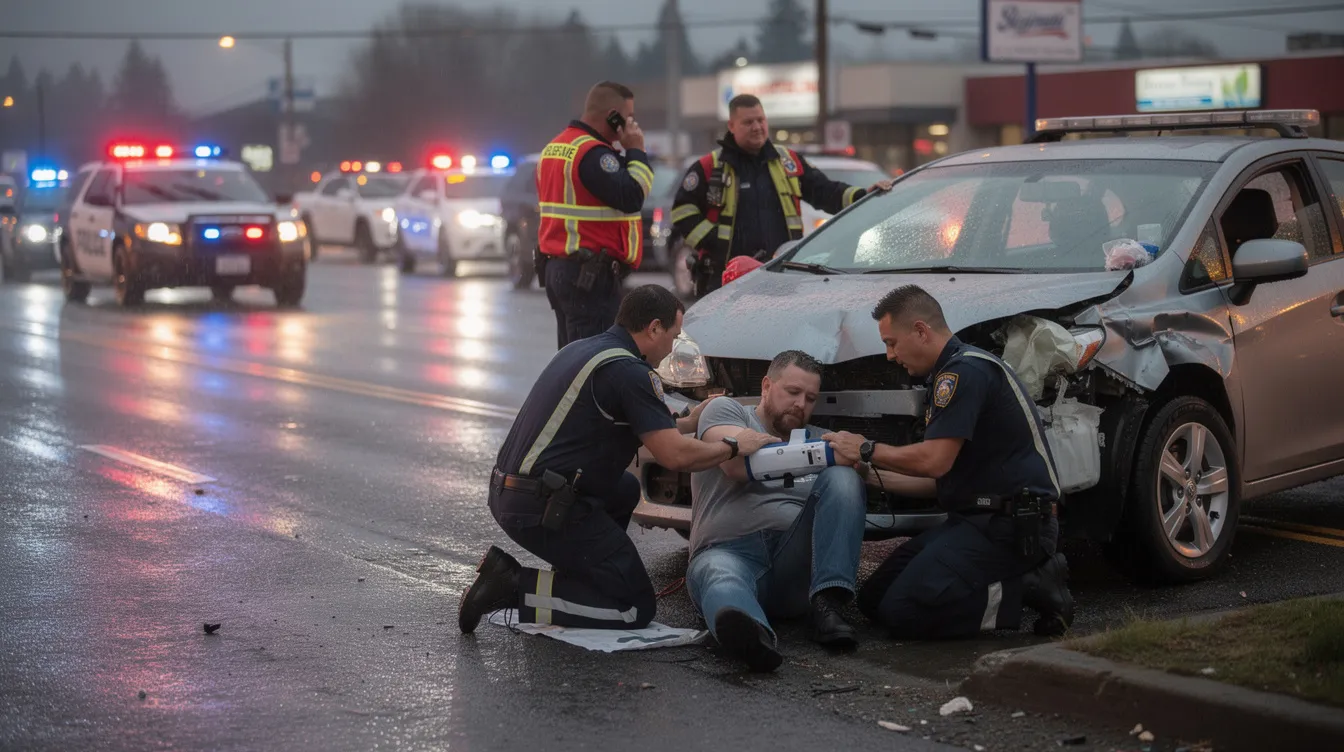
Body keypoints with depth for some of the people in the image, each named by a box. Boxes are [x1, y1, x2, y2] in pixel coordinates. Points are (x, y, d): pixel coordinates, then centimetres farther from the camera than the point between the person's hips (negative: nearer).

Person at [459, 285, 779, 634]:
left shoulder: (581, 350, 16)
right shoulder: (630, 371, -13)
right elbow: (675, 456, -17)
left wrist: (684, 424, 28)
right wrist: (734, 446, -1)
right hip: (545, 509, -9)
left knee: (625, 490, 31)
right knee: (636, 608, -1)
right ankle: (515, 589, -10)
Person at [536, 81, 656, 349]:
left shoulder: (554, 148, 16)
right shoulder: (593, 153, -17)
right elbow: (632, 197, -23)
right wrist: (635, 151, -11)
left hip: (555, 267, 10)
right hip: (591, 276, -10)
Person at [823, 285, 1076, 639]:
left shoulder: (965, 370, -13)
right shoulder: (953, 372, 20)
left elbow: (935, 460, -22)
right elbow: (944, 475, 23)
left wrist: (868, 450, -8)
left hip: (1009, 525, -11)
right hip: (975, 517, 11)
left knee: (903, 613, -22)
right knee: (873, 599, 6)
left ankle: (1029, 588, -11)